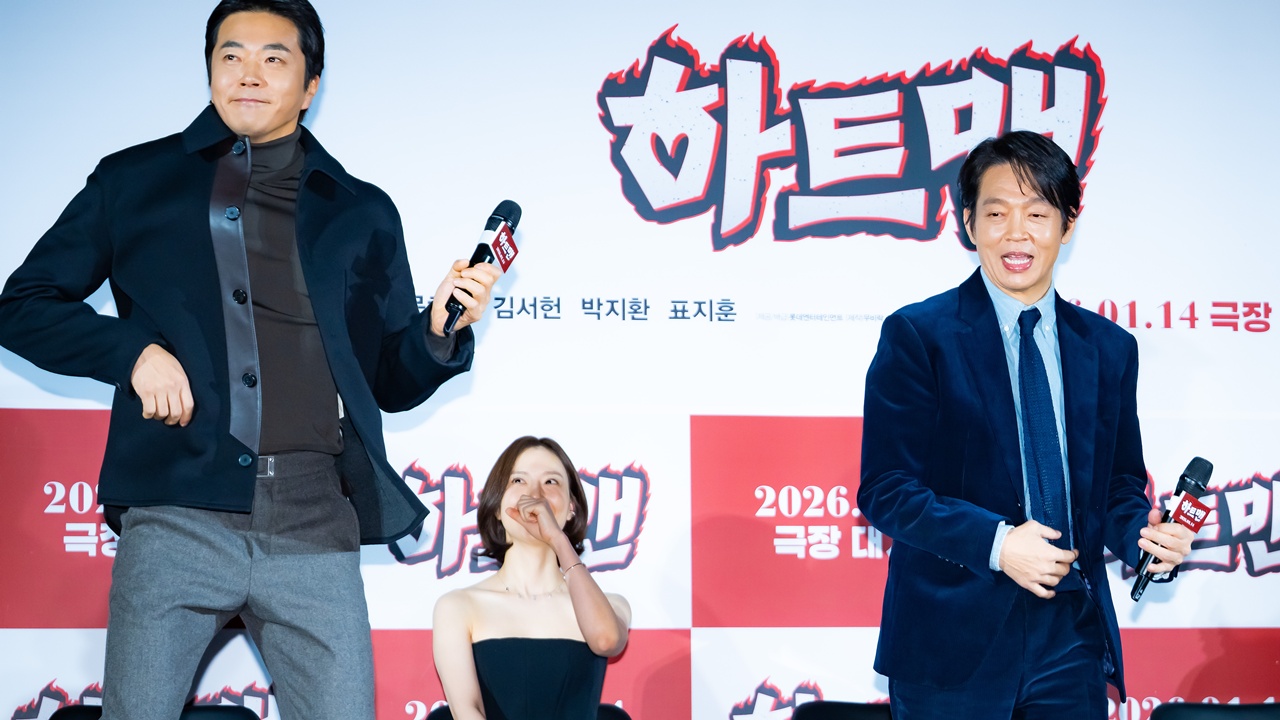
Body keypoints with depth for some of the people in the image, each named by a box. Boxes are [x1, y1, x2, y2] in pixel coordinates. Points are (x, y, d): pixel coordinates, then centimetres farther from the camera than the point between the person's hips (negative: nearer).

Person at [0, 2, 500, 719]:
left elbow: (393, 382, 19)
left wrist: (441, 331, -2)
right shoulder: (136, 182, 14)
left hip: (315, 526, 1)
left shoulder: (362, 215, 17)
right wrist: (132, 350, -3)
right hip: (178, 515, -1)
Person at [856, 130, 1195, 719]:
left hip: (1071, 645, 4)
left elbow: (1119, 484, 16)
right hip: (952, 645, -4)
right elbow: (884, 489, -8)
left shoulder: (1110, 349, 10)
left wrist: (1143, 534, -6)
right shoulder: (917, 335, -3)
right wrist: (994, 542, -19)